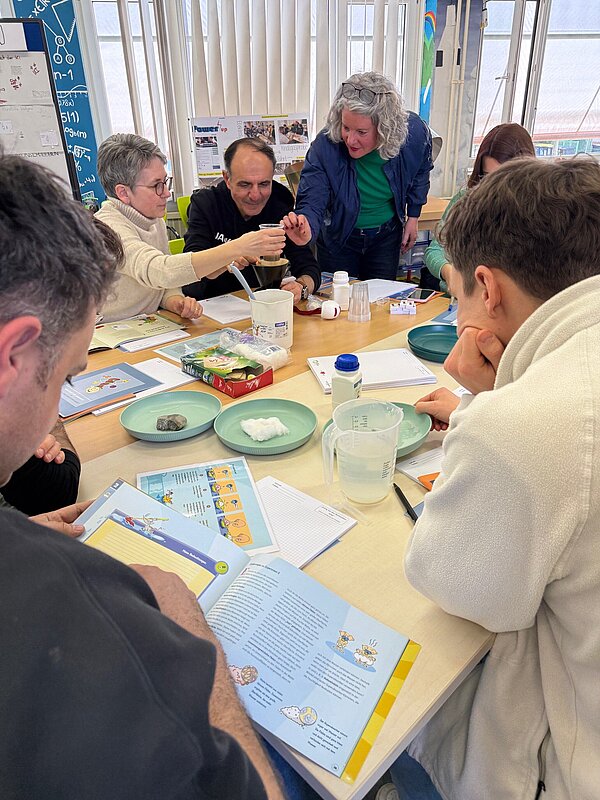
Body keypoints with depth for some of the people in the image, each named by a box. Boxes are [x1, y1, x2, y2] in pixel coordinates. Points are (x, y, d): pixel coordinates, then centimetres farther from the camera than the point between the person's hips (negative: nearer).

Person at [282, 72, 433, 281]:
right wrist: (307, 231, -52)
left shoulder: (415, 133, -20)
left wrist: (413, 217, 6)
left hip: (386, 234, 2)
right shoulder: (325, 146, -29)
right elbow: (311, 201, -29)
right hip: (338, 238, -1)